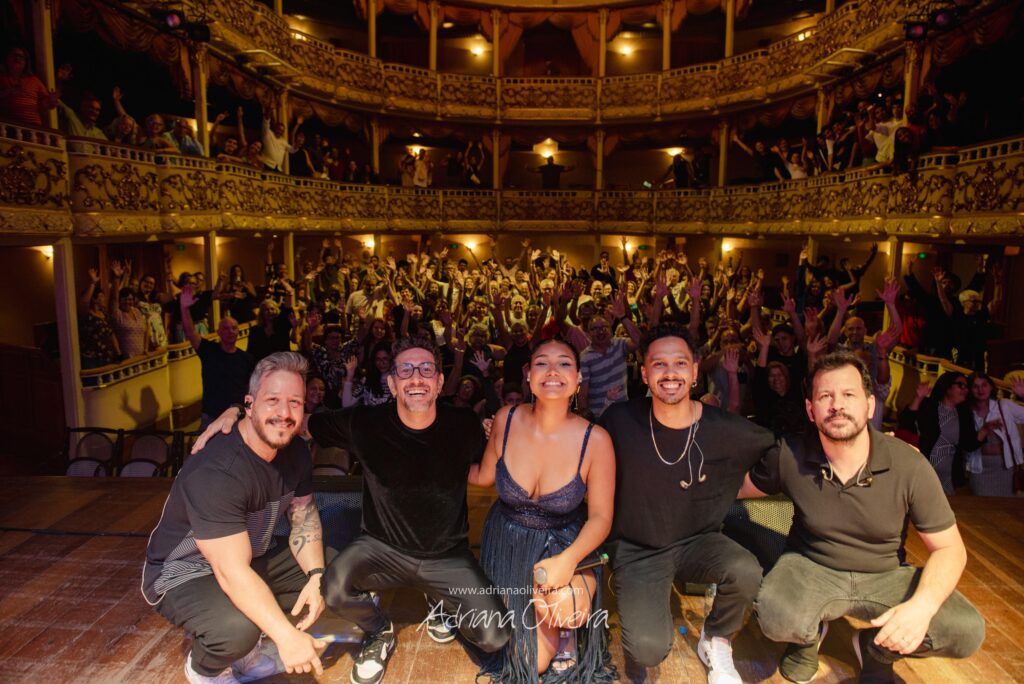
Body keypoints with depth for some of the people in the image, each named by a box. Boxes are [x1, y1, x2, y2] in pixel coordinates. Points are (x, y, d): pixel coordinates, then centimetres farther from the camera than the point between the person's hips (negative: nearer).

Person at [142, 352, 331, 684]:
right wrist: (286, 636, -39)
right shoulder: (215, 472, -34)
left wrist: (316, 577, -17)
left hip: (251, 557, 8)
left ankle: (248, 651, 12)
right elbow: (232, 572, -37)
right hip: (183, 571, -7)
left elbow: (304, 517, 0)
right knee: (237, 628, -34)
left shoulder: (295, 452, -9)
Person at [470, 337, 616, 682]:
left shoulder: (595, 440, -21)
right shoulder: (506, 420, -15)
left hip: (563, 545, -1)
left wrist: (567, 560, -31)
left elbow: (600, 516, -14)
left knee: (562, 602, -35)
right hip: (508, 544, 2)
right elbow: (484, 475, 2)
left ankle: (567, 627, 5)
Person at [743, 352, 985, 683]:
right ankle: (810, 633, 8)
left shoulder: (909, 466, -17)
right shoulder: (789, 458, -16)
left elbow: (949, 547, -10)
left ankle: (874, 648, 10)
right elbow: (742, 486, 6)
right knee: (776, 617, -34)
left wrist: (922, 605, -27)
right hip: (810, 568, -1)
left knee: (968, 631, -23)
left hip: (885, 576, 2)